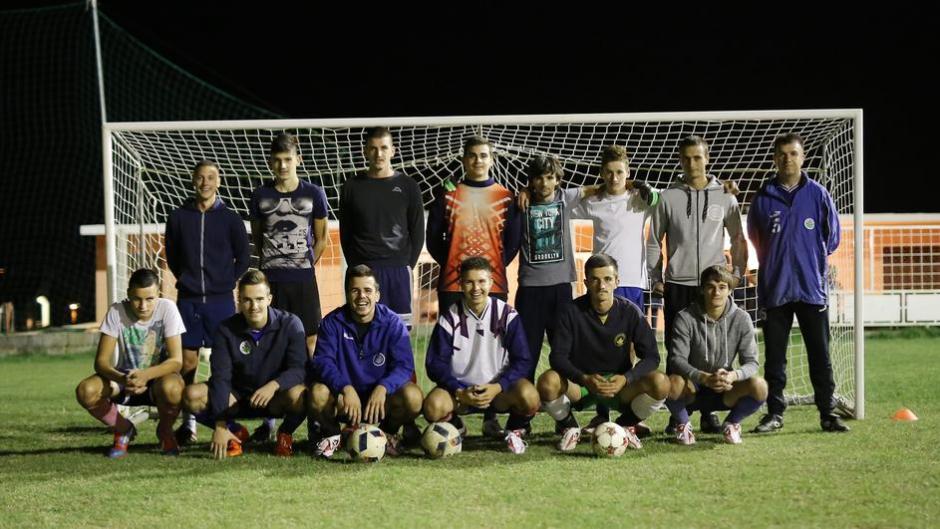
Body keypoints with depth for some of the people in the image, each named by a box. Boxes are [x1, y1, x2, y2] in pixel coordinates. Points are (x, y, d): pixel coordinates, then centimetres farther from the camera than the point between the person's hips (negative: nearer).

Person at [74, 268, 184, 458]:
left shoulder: (167, 309, -19)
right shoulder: (116, 312, -15)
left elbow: (176, 360, -23)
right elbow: (101, 361, -18)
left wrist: (146, 375, -43)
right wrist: (122, 379, -40)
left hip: (158, 377, -2)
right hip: (124, 377, 2)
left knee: (171, 388, -39)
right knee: (85, 391, -27)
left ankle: (165, 431, -2)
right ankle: (123, 430, 3)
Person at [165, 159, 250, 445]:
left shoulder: (230, 218, 1)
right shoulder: (179, 217, 4)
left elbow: (243, 257, 7)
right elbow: (171, 255, 13)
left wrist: (227, 282, 3)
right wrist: (186, 280, 7)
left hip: (220, 300, -1)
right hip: (188, 300, 1)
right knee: (188, 360, 0)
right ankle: (189, 421, 7)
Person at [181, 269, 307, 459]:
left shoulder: (290, 324, -12)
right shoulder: (226, 330, -9)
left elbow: (298, 369, -19)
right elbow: (220, 377, -15)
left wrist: (274, 385, -41)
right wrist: (220, 426, -25)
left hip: (276, 397, -2)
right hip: (238, 397, 2)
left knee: (299, 396, -37)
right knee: (192, 396, -24)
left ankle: (286, 432, -3)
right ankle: (235, 431, 0)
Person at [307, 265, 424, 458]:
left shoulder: (392, 323, -5)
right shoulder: (332, 322, -5)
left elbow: (404, 365, -14)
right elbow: (322, 362, -16)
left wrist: (382, 388, -35)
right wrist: (345, 388, -35)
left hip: (380, 398, 0)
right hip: (343, 398, 0)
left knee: (412, 396, -30)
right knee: (318, 393, -33)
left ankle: (388, 433, 6)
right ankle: (331, 434, 3)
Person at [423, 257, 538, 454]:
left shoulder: (507, 315, -4)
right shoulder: (450, 318, -4)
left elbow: (523, 361, -7)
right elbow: (435, 364, -6)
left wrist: (497, 387, -22)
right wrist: (459, 392, -21)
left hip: (499, 388, 0)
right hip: (459, 389, 1)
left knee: (529, 397, -33)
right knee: (433, 406, -31)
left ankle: (514, 430, 3)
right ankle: (455, 427, 7)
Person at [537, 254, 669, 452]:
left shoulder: (630, 312, -7)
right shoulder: (572, 312, -10)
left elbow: (651, 357, -9)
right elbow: (557, 357, -15)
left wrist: (626, 379, -28)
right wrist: (585, 379, -34)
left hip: (619, 383, 1)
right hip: (580, 383, -1)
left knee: (660, 383, -28)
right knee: (548, 382, -35)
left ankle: (625, 426, 3)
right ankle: (569, 427, 0)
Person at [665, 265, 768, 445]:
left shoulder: (741, 319, -5)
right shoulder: (686, 318, -11)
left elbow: (751, 362, -8)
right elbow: (676, 359, -19)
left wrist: (733, 376, -33)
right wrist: (705, 378, -37)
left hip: (724, 391, 2)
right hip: (693, 390, -1)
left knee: (759, 387, -28)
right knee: (673, 383, -37)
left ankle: (731, 423, 4)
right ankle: (683, 424, -2)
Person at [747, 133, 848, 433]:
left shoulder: (818, 195, 1)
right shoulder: (763, 198, 3)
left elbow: (832, 236, 9)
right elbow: (755, 240, 14)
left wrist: (811, 259, 10)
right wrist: (773, 264, 12)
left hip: (812, 288, -1)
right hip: (774, 289, 1)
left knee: (820, 354, 2)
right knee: (774, 355, 5)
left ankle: (827, 414, 8)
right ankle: (775, 413, 12)